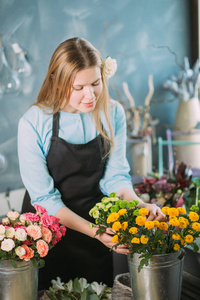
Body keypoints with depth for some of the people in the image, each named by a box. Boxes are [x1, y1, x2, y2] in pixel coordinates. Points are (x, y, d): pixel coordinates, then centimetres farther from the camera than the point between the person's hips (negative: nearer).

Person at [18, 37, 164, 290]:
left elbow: (115, 176, -4)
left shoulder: (113, 113, -9)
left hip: (96, 219, 3)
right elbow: (44, 198, -19)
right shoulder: (33, 123, -20)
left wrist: (139, 205, -24)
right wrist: (93, 231, -29)